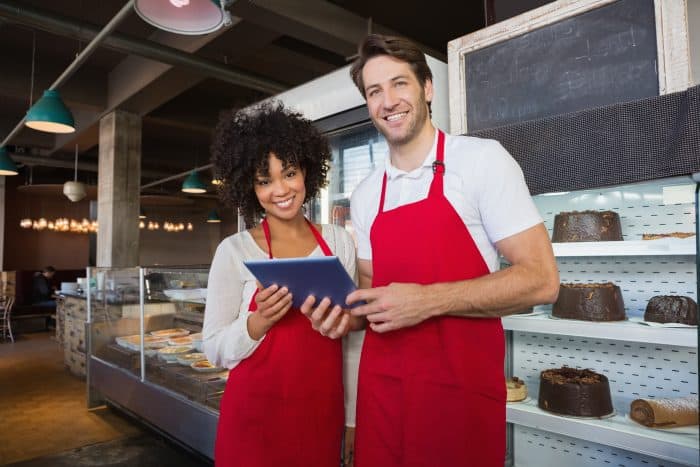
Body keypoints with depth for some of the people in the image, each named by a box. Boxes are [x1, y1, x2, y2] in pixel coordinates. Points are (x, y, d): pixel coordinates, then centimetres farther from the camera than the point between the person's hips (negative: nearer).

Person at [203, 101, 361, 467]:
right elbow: (216, 351, -6)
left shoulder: (339, 242, -1)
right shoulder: (234, 251, -8)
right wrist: (261, 320, -24)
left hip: (323, 414, 3)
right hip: (255, 417, -2)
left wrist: (354, 417, 6)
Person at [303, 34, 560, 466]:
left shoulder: (483, 159, -8)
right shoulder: (364, 196, 8)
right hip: (381, 385, 5)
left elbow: (541, 280, -12)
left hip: (461, 386, -4)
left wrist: (429, 300, -22)